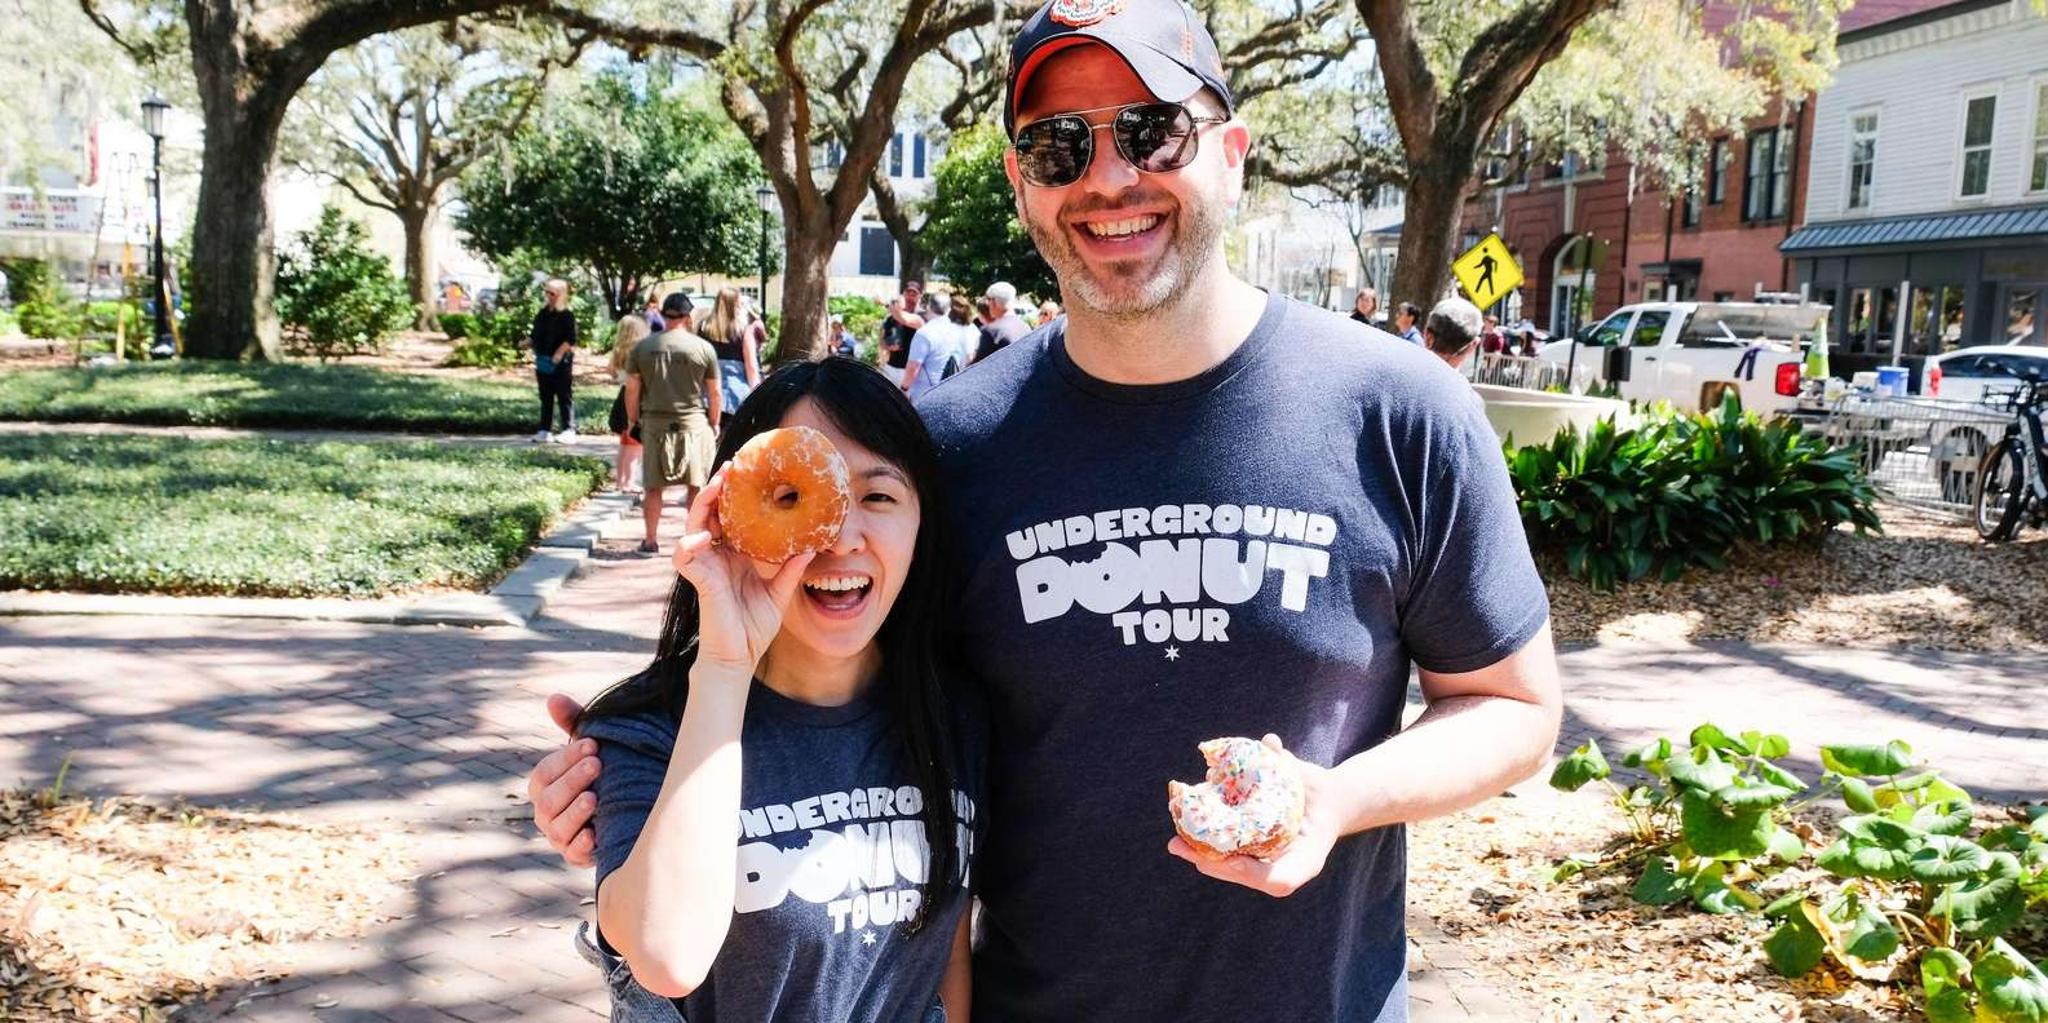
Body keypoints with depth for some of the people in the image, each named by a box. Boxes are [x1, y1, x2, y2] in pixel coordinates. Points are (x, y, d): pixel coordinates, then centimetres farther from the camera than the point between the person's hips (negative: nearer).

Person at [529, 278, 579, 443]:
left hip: (561, 363, -7)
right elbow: (534, 336, 17)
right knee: (546, 398, 11)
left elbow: (570, 340, -14)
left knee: (564, 397, -3)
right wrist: (528, 342, -3)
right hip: (543, 363, 7)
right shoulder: (542, 315, 13)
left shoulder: (566, 316, -7)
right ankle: (544, 431, 16)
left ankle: (569, 430, 1)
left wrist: (558, 355, -22)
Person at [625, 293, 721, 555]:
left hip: (654, 423, 2)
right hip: (693, 422, -2)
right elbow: (715, 393, 0)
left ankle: (650, 541, 16)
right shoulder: (703, 348, -4)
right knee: (696, 485, 8)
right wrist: (714, 425, 11)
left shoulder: (642, 347, 1)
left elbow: (632, 389, 3)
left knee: (653, 487, 10)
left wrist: (632, 420, 14)